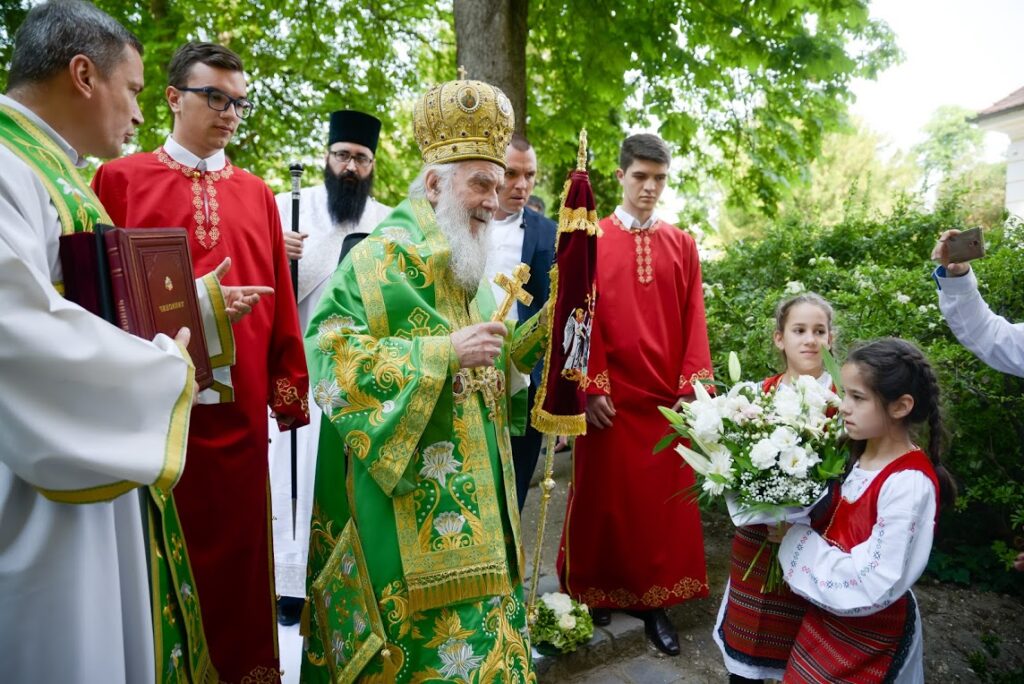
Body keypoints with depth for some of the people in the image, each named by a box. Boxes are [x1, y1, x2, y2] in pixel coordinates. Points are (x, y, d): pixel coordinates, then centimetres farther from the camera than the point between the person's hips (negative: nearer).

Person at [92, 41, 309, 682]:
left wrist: (289, 386, 5)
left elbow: (280, 299, 8)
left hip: (238, 401, 2)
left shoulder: (258, 194, 11)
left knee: (238, 541, 10)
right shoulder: (119, 179, 3)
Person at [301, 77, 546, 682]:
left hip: (476, 496, 8)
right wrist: (445, 351, -25)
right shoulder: (385, 256, -11)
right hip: (413, 506, -8)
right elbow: (332, 346, -20)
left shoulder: (469, 268, 14)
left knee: (480, 621, 15)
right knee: (429, 632, 0)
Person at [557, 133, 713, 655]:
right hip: (610, 395, -2)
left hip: (666, 397, 3)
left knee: (664, 499, 9)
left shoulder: (682, 245, 8)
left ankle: (655, 600, 23)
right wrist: (591, 386, -11)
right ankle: (596, 591, 29)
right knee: (603, 496, 10)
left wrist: (692, 387, -3)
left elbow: (693, 320, 4)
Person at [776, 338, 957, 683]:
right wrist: (794, 528, -7)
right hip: (827, 614, 7)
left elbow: (872, 588, -27)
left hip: (869, 631, -7)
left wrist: (793, 536, -21)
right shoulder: (862, 454, -1)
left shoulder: (909, 483, -26)